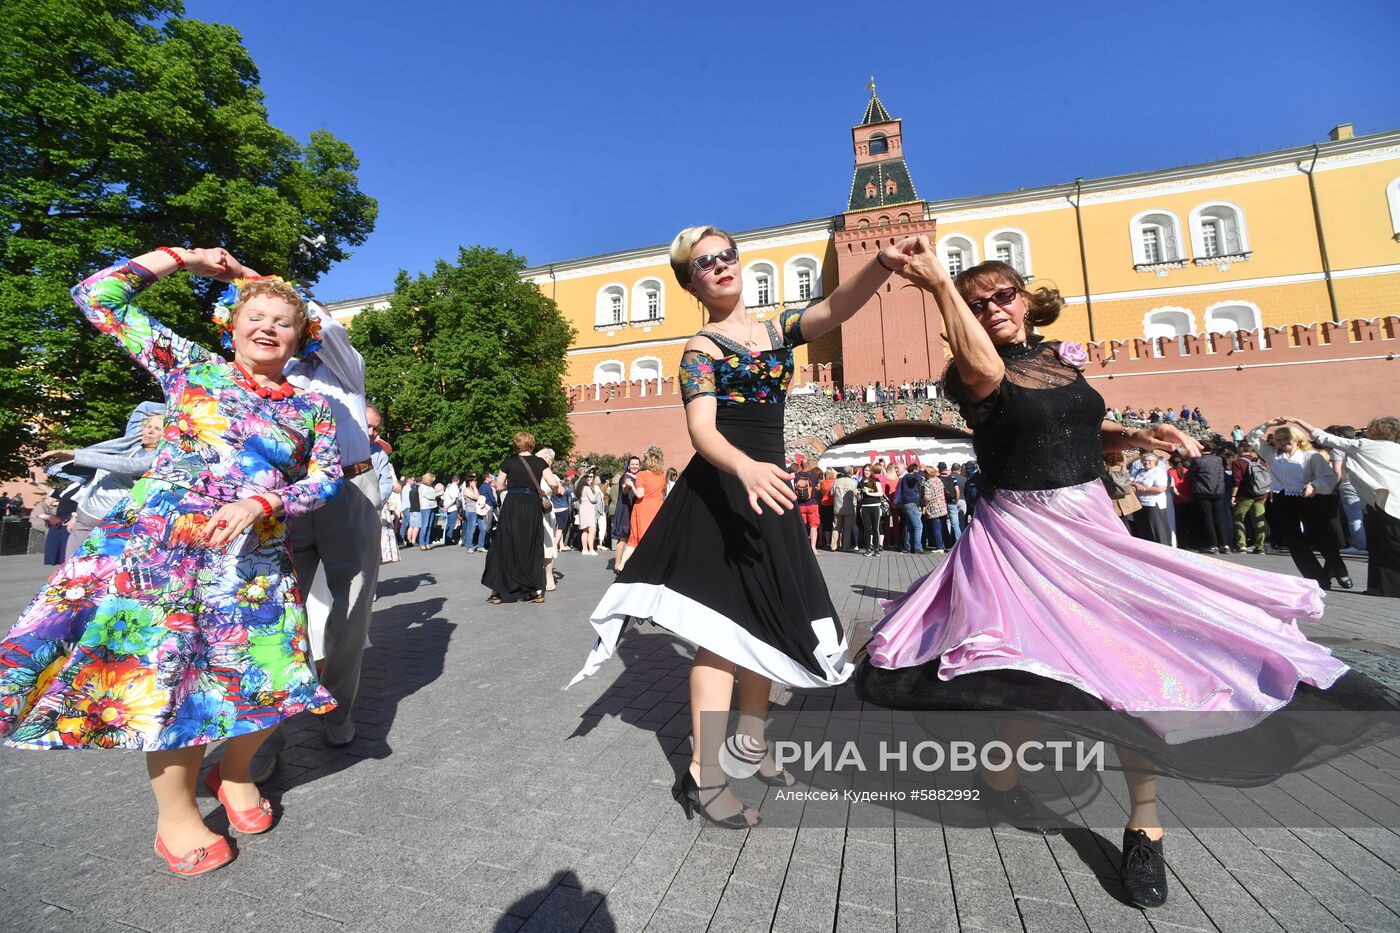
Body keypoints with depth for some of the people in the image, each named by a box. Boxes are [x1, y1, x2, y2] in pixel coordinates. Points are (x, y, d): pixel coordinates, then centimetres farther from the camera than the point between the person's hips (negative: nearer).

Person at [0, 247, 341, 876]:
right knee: (167, 673, 1)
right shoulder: (191, 367, 6)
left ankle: (234, 771, 32)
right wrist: (184, 258, 7)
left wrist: (259, 504, -14)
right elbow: (97, 296, 7)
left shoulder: (310, 407, 8)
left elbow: (326, 477, 1)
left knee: (270, 677, 2)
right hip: (162, 542, -1)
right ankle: (176, 819, 22)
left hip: (258, 557, 2)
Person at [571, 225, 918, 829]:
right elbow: (702, 432, -19)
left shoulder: (778, 329, 13)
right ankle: (703, 774, 5)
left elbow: (837, 308, -5)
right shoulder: (700, 349, -4)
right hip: (720, 491, -7)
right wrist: (747, 468, -39)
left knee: (771, 619, 14)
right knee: (724, 625, -8)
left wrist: (880, 264, -24)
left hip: (767, 487, 7)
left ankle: (752, 738, 33)